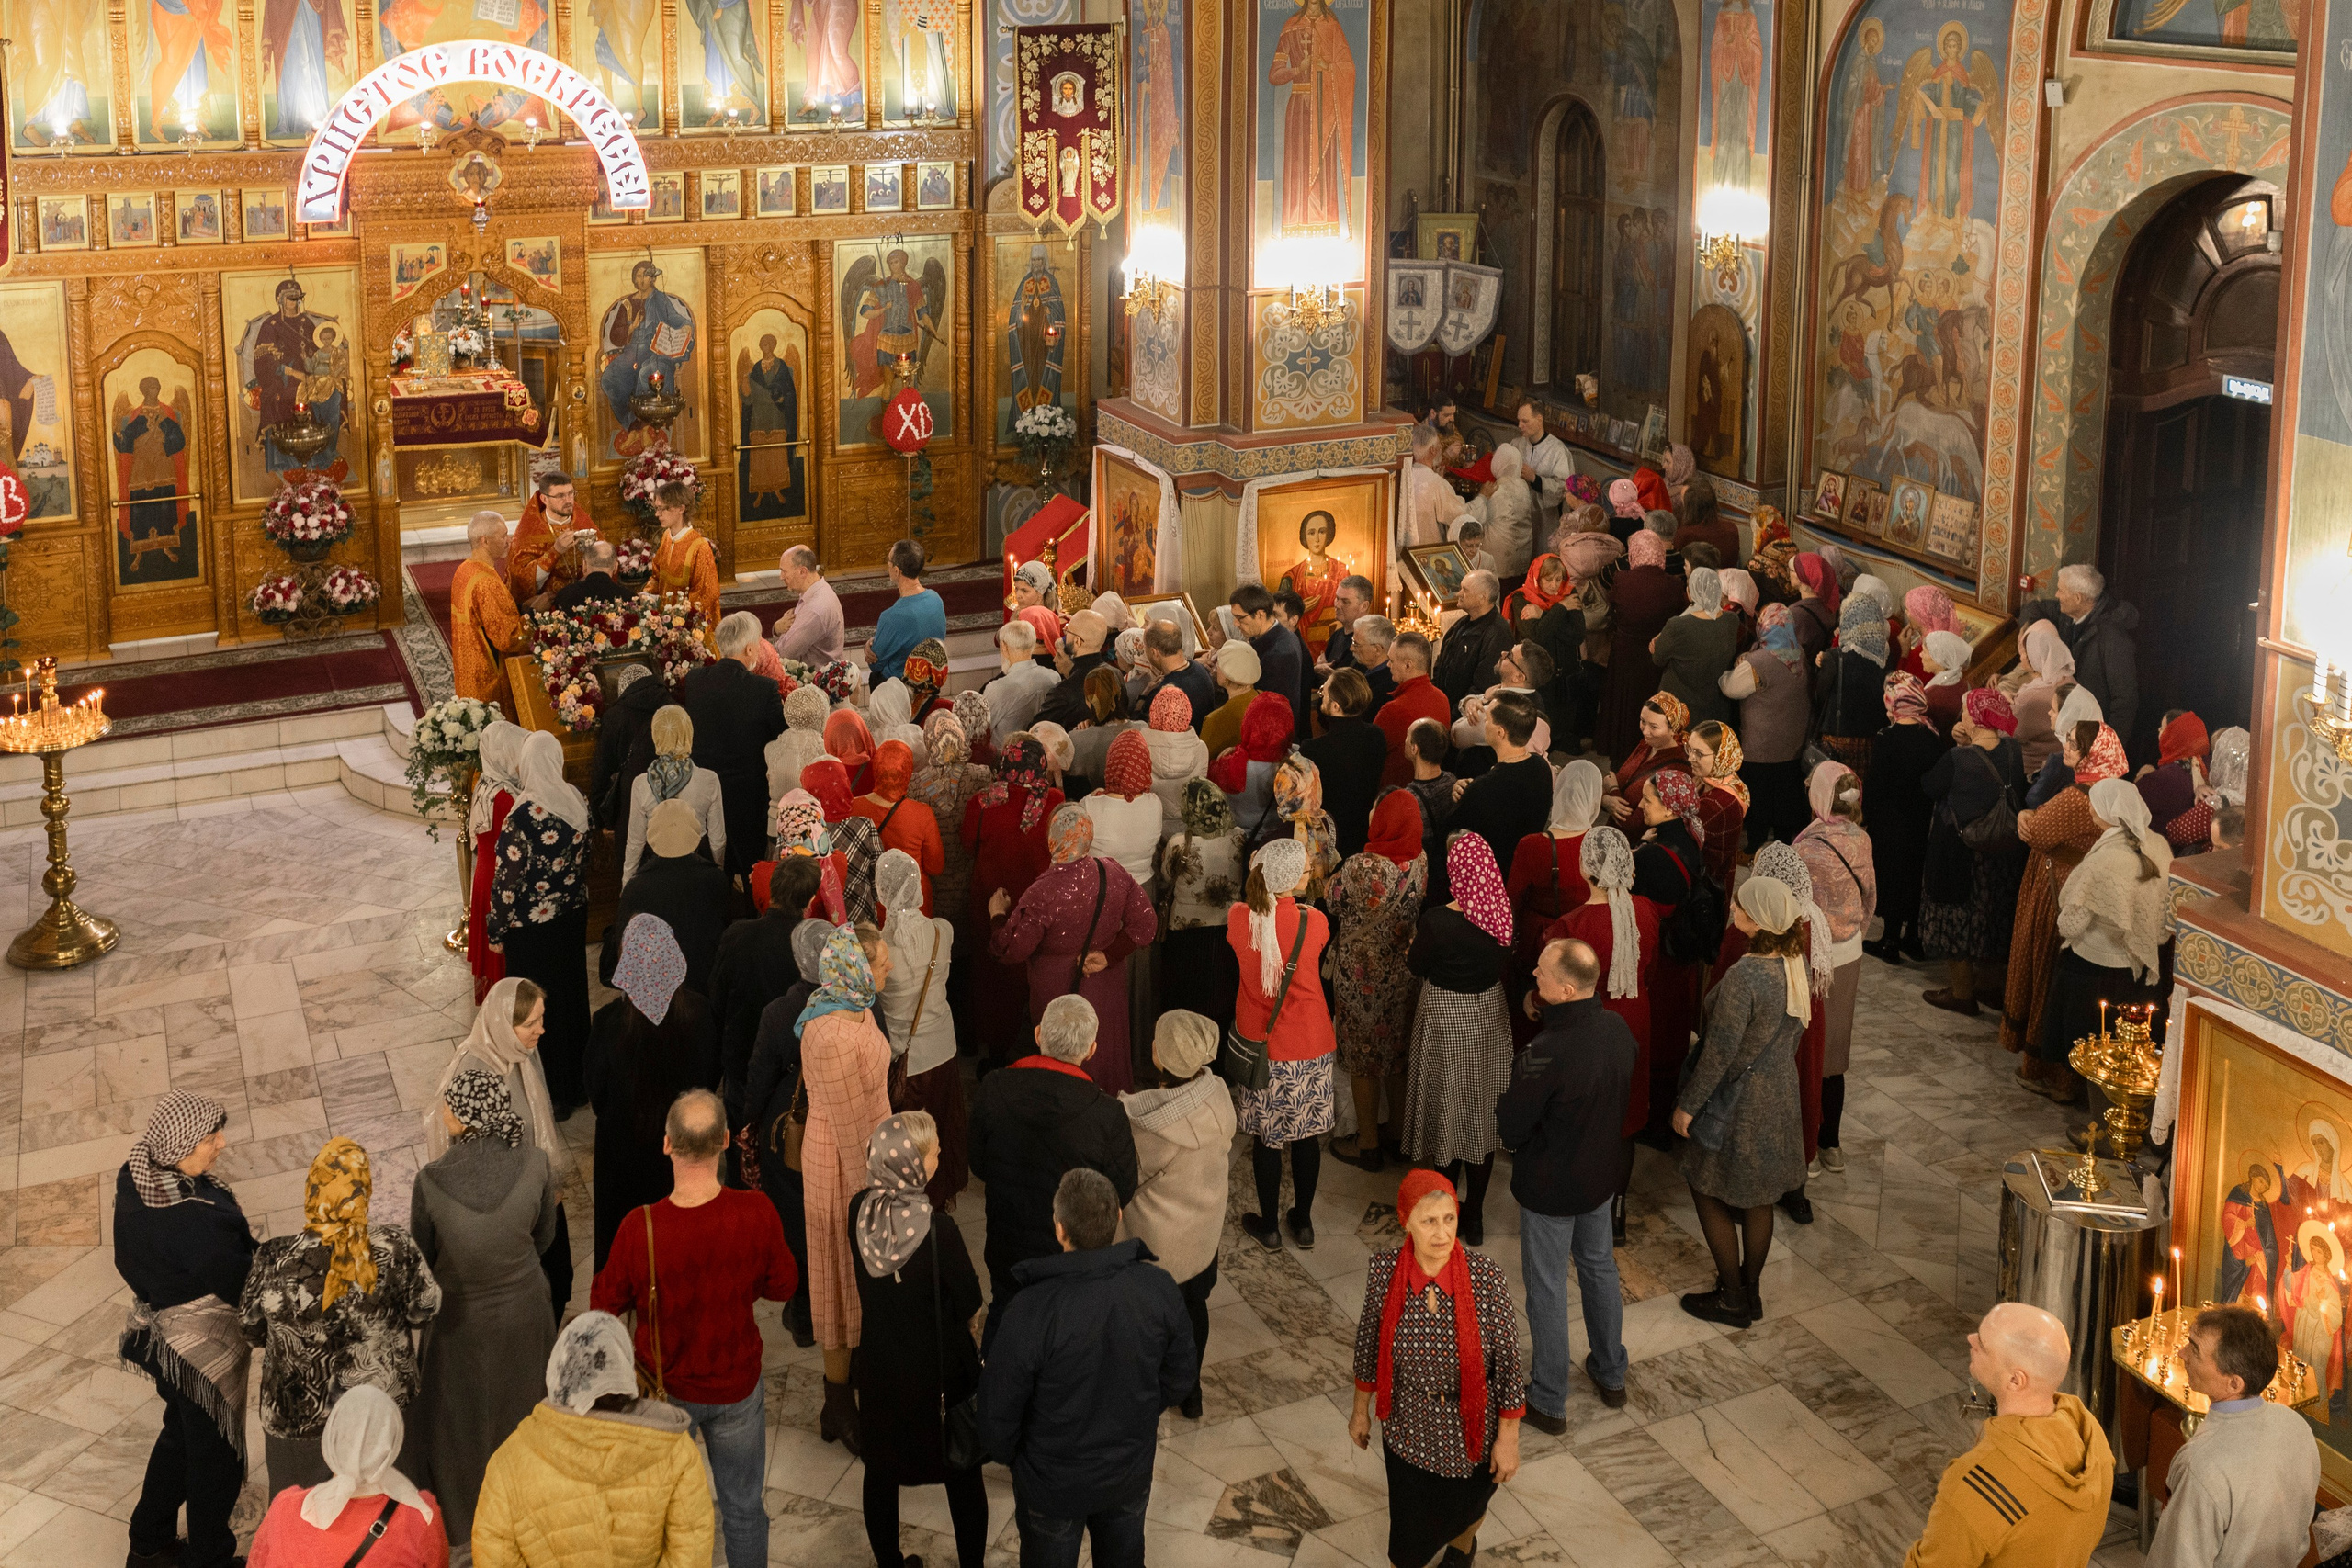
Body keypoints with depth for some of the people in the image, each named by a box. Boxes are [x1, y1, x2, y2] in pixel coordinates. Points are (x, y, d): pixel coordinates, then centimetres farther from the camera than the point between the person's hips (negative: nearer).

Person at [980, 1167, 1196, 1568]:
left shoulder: (1030, 1312, -35)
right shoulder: (1160, 1290, -23)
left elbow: (999, 1409, -21)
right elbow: (1180, 1378, -6)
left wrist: (1007, 1453, 1)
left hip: (1052, 1484, -3)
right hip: (1131, 1472, 3)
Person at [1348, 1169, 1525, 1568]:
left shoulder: (1485, 1275, -27)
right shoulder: (1384, 1269, -21)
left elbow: (1507, 1358, -16)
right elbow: (1369, 1340, -3)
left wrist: (1508, 1438, -9)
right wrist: (1361, 1409, 8)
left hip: (1471, 1425, 0)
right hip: (1408, 1426, 0)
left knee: (1463, 1508, 26)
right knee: (1410, 1525, 14)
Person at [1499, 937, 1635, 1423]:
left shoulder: (1546, 1054, -35)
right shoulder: (1618, 1027, -12)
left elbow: (1510, 1127, -24)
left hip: (1551, 1187, -7)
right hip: (1606, 1174, 7)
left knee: (1547, 1288, 11)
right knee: (1598, 1265, 27)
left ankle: (1548, 1402, 26)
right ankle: (1611, 1374, 44)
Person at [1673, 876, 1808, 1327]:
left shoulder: (1743, 978, -31)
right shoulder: (1794, 966, -6)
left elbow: (1719, 1052, -25)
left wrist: (1687, 1104, -13)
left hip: (1738, 1101, -8)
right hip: (1779, 1094, 8)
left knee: (1709, 1192, 12)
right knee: (1758, 1197, 21)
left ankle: (1732, 1300, 22)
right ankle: (1750, 1291, 35)